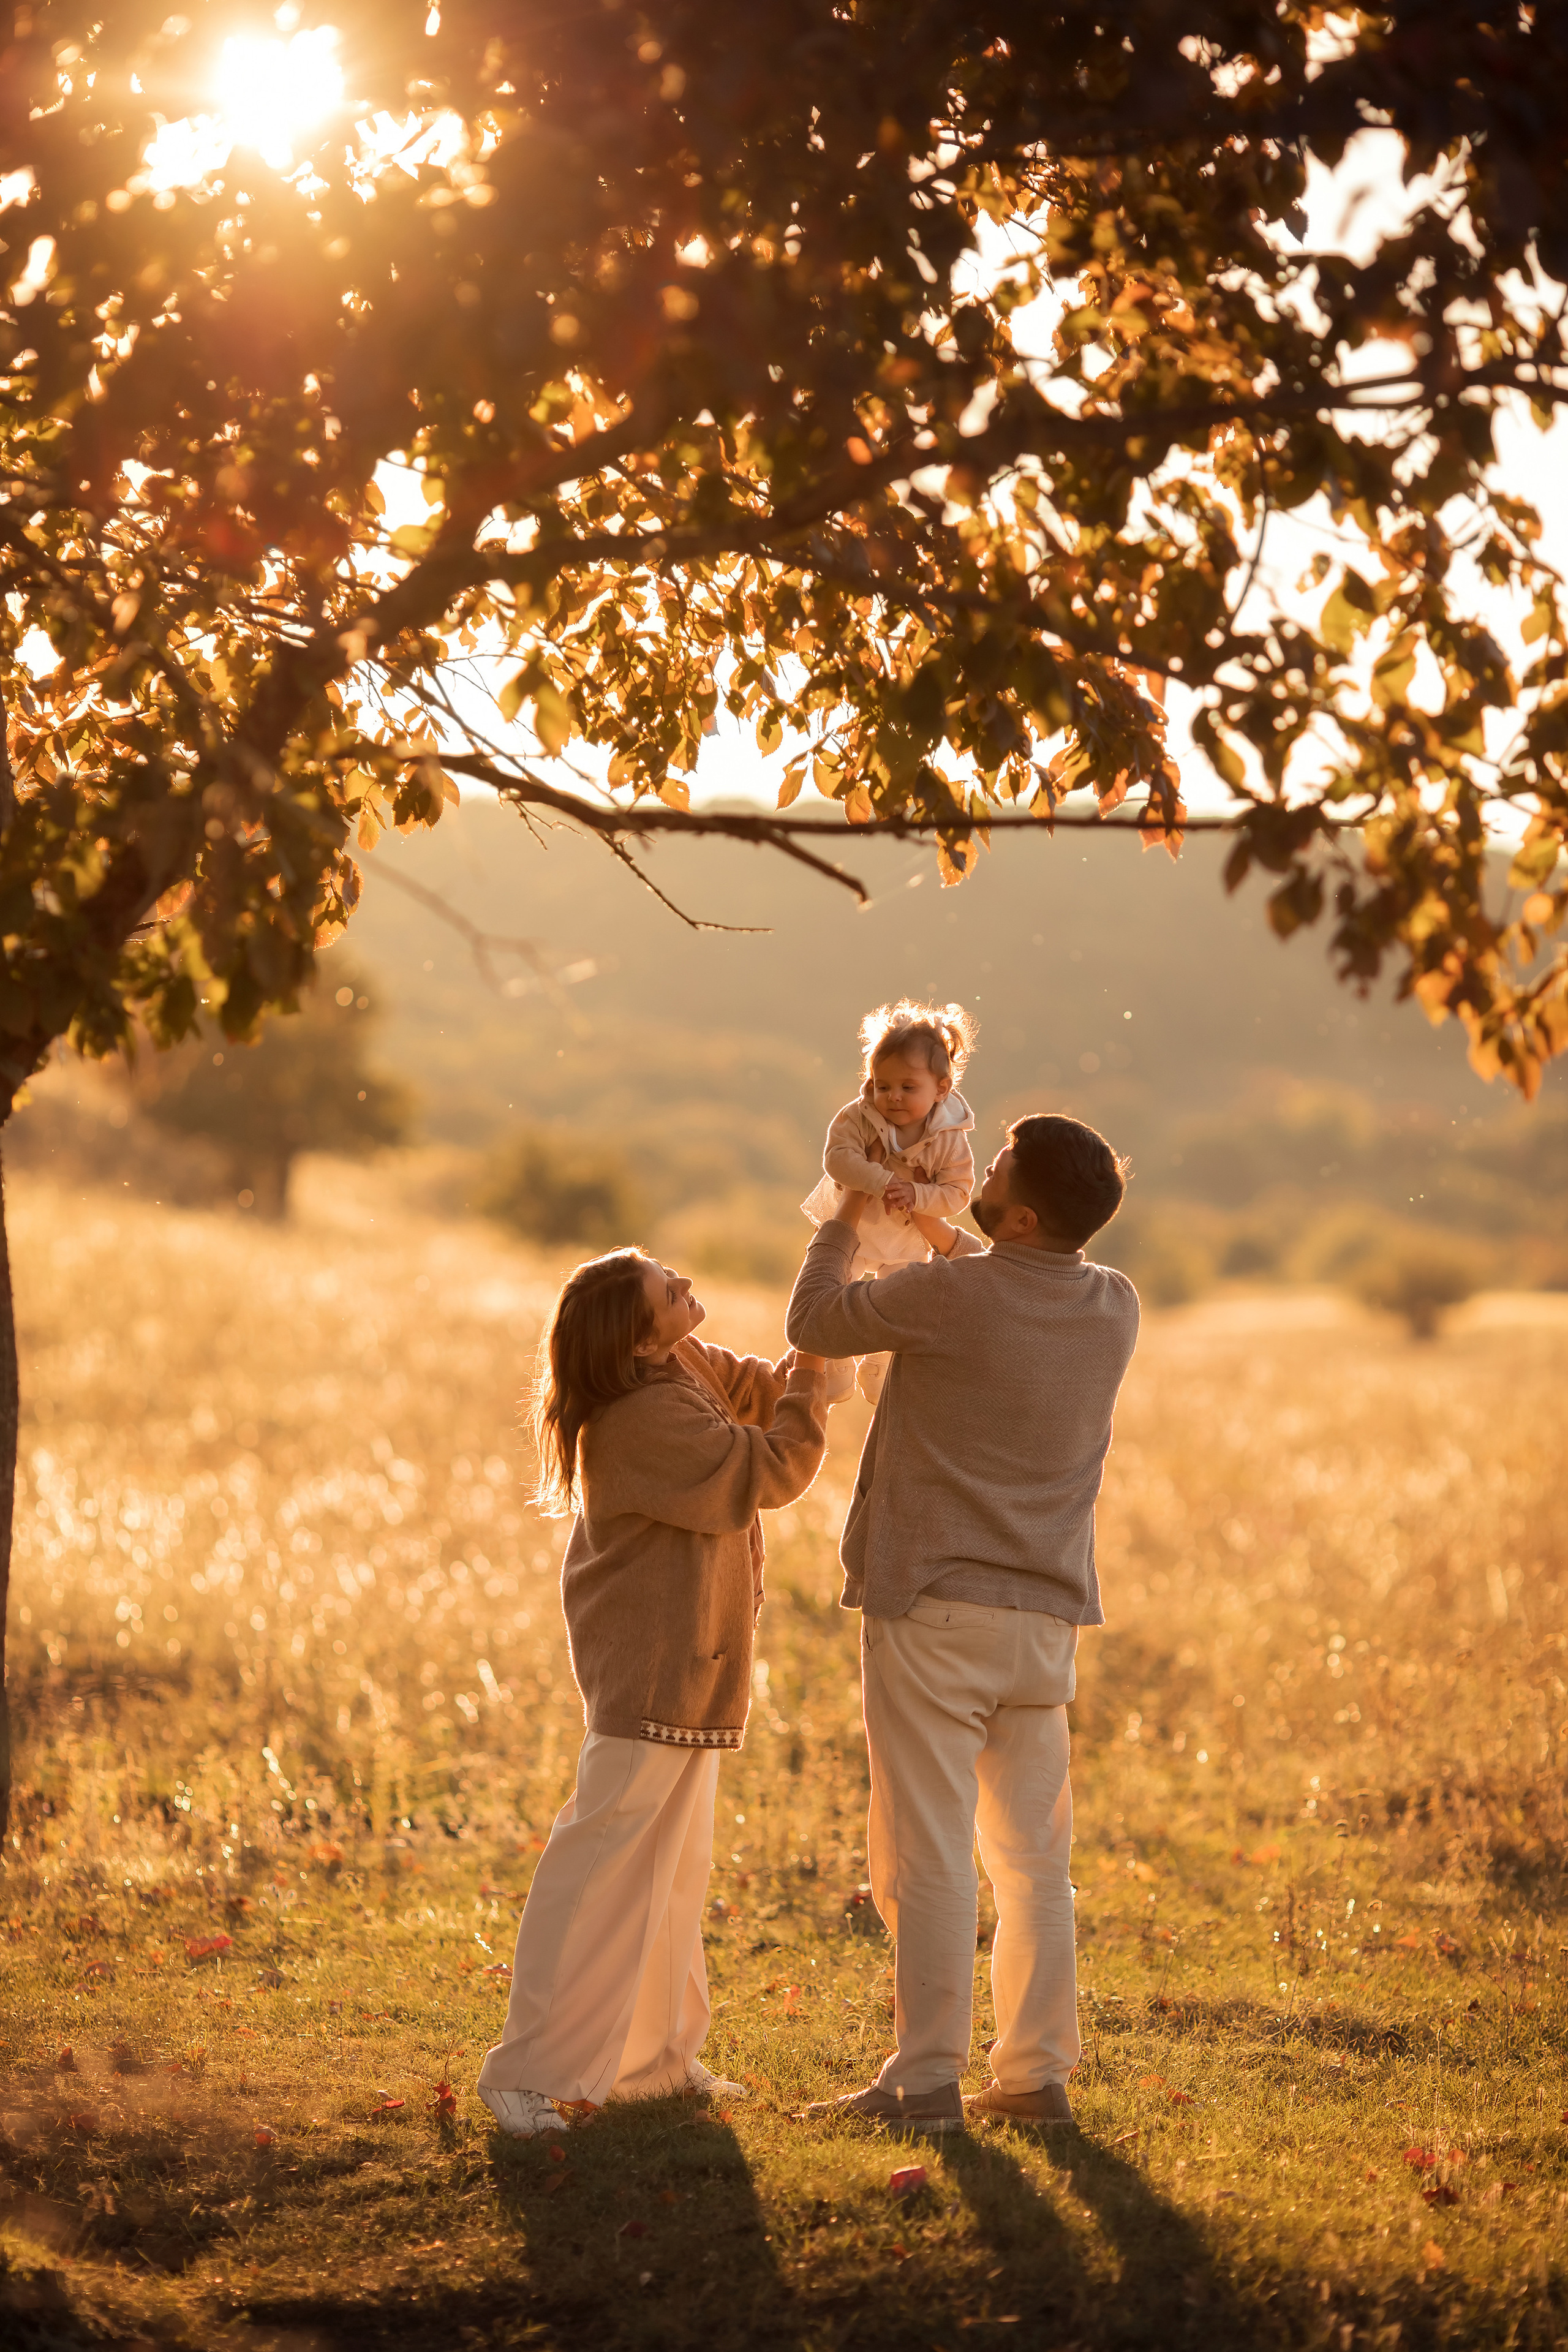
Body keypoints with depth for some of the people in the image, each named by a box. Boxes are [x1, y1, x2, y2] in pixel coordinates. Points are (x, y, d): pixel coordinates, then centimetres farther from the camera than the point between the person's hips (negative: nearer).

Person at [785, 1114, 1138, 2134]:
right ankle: (1036, 2071, 13)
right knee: (1033, 1852, 11)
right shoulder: (1115, 1306, 0)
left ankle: (927, 2077, 0)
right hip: (1047, 1616, 6)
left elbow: (815, 1321, 0)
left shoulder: (949, 1296, -18)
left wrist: (849, 1221, 16)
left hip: (935, 1606, -6)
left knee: (928, 1852, -2)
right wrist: (945, 1237, 30)